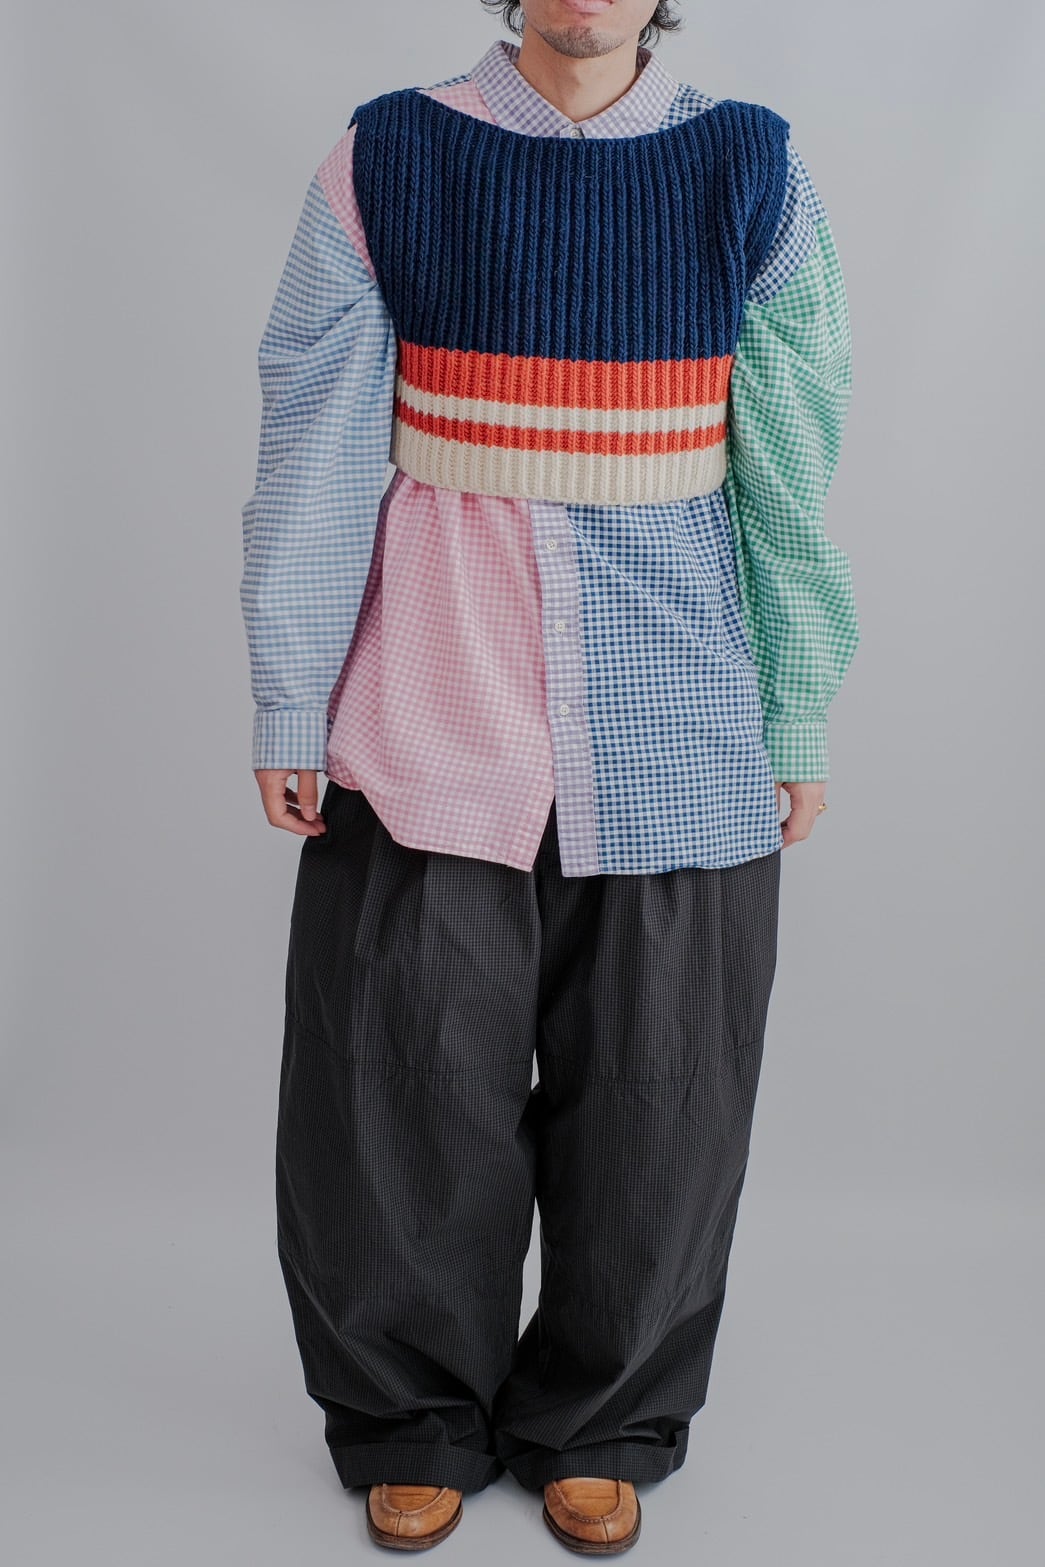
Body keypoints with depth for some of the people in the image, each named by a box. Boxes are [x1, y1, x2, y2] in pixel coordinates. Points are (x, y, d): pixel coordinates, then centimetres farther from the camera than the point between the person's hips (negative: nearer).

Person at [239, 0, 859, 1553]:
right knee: (411, 1076, 6)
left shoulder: (752, 174, 3)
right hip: (434, 710, -1)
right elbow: (314, 452, 0)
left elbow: (794, 473, 5)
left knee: (652, 1090, 9)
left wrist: (800, 720, 4)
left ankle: (601, 1424, 31)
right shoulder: (385, 163, 1)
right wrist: (288, 706, -1)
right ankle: (419, 1420, 29)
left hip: (675, 726, 1)